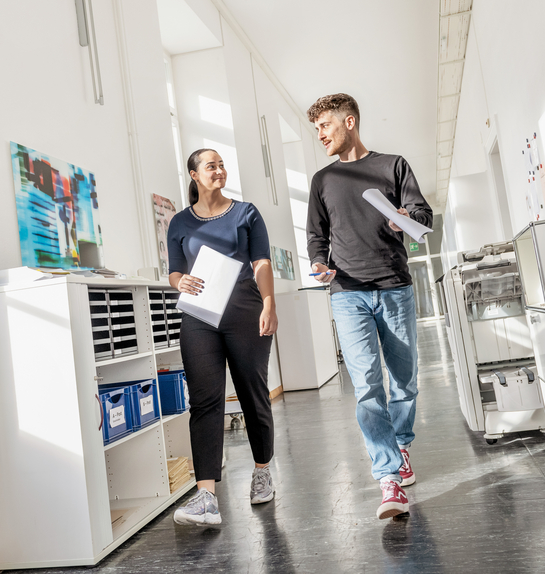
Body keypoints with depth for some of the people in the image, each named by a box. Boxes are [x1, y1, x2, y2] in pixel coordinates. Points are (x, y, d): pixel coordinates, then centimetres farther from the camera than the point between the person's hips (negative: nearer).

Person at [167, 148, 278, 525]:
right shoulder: (181, 222, 15)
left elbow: (262, 262, 2)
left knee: (253, 391, 6)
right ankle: (207, 498, -12)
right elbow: (174, 271, 13)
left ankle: (263, 472, 27)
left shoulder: (245, 213, 11)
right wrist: (181, 282, -12)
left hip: (245, 309, 0)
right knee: (205, 399, -9)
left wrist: (269, 304, -12)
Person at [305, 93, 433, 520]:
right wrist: (321, 264, -5)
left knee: (405, 380, 7)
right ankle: (390, 479, -10)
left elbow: (424, 213, 5)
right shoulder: (323, 180, 17)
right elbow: (316, 234, 16)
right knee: (367, 386, -12)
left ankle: (401, 446, 32)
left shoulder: (392, 165, 12)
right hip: (349, 295, 0)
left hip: (396, 289, 0)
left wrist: (408, 216, -19)